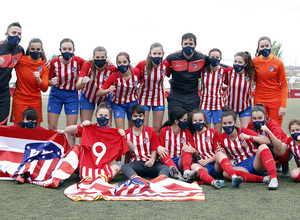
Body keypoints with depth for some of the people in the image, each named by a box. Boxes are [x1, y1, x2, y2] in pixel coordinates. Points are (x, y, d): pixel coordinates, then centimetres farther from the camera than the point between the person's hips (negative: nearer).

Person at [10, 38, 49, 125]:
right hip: (19, 99, -1)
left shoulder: (45, 66, -3)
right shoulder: (20, 60, -6)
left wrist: (39, 79, -29)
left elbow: (44, 89, -9)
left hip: (35, 101, 1)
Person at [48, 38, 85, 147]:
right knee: (51, 128, 3)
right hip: (56, 94, 1)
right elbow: (49, 81, 0)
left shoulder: (79, 61, -14)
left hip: (72, 95, -1)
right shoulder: (54, 62, -11)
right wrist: (52, 82, -22)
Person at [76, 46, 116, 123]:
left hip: (105, 98, 1)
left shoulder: (111, 68, -22)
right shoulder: (87, 65, -24)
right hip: (87, 97, 0)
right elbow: (77, 87, -32)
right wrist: (82, 82, -54)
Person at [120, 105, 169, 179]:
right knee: (124, 167, -34)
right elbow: (131, 149, 1)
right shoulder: (127, 133, 11)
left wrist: (152, 160, -15)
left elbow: (154, 150, 6)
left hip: (149, 163, 1)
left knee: (165, 167, -30)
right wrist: (125, 138, -14)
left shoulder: (151, 131, 10)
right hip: (135, 164, 0)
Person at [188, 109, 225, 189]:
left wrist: (207, 160, -16)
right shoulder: (192, 135, 14)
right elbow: (197, 155, 12)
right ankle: (213, 182, -59)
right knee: (193, 166, -33)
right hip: (203, 166, 1)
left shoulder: (213, 133, 8)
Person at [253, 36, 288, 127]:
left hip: (275, 100, -2)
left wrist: (283, 105, -11)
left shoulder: (278, 63, -6)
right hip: (259, 100, 2)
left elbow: (284, 85, -4)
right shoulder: (254, 62, 1)